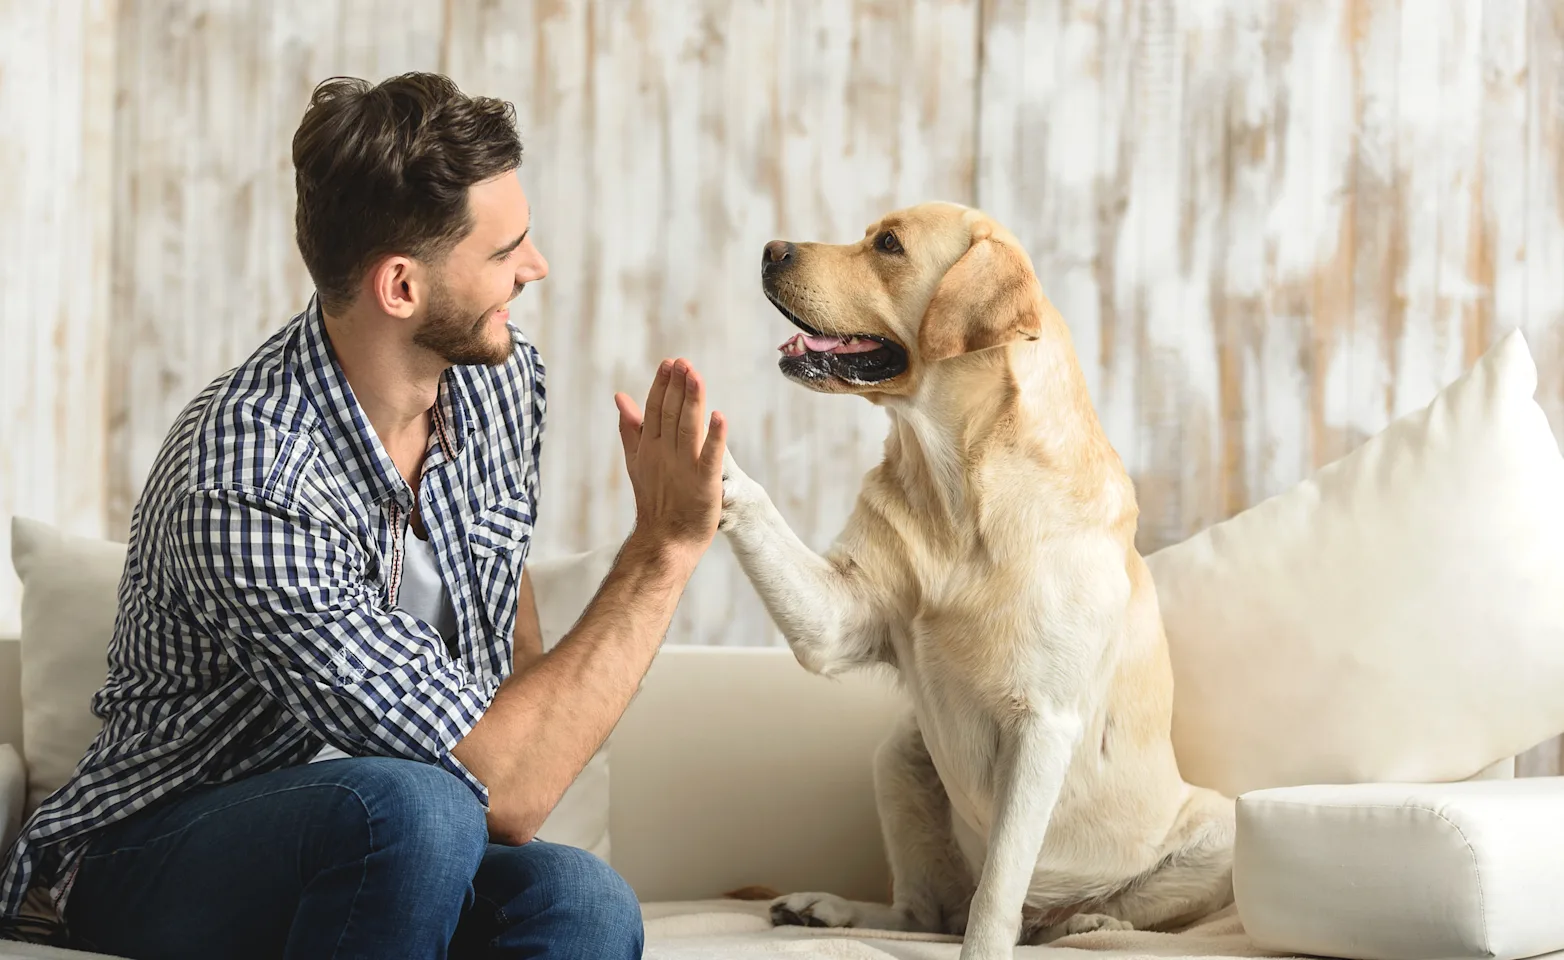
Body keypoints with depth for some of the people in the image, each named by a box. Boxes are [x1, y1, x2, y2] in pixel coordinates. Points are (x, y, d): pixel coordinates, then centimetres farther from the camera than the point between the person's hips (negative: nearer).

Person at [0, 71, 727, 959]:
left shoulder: (499, 377, -3)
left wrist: (531, 737, 4)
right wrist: (666, 549, -27)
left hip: (388, 851, 6)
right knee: (409, 807, -38)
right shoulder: (246, 486, -29)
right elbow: (502, 794, -30)